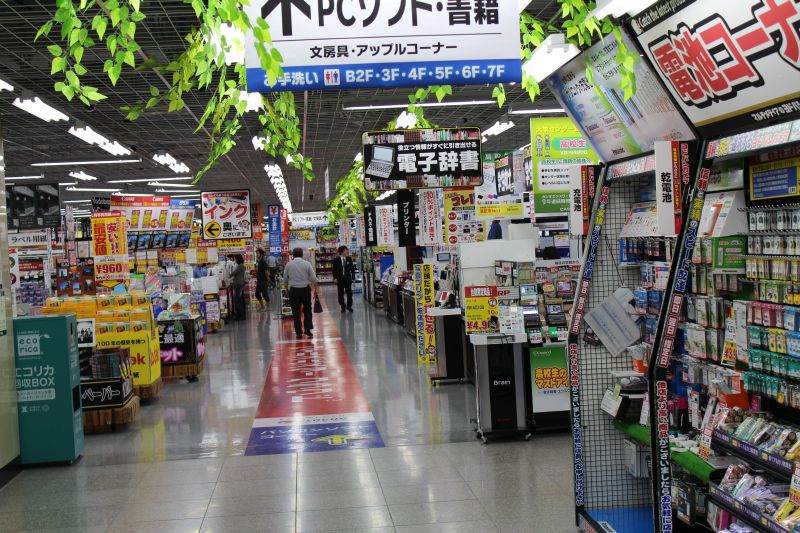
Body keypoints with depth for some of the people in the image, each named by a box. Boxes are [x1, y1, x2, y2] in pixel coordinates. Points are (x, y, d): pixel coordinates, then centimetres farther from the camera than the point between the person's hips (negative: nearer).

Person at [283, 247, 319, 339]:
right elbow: (314, 278, -5)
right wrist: (316, 288, 8)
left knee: (296, 312, 6)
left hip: (294, 290, 0)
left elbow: (285, 279, 4)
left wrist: (287, 287, 22)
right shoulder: (307, 264, -4)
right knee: (307, 310, 15)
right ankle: (308, 330, 9)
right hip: (305, 289, 0)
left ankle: (299, 333, 7)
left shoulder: (288, 264, -2)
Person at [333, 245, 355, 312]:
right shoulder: (336, 260, -3)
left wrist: (353, 278, 0)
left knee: (349, 293, -1)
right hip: (340, 279, -1)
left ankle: (349, 306, 14)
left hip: (348, 278, 1)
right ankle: (343, 307, 15)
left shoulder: (349, 259, 3)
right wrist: (335, 278, -11)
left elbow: (352, 269, 5)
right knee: (341, 294, 4)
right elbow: (334, 269, -3)